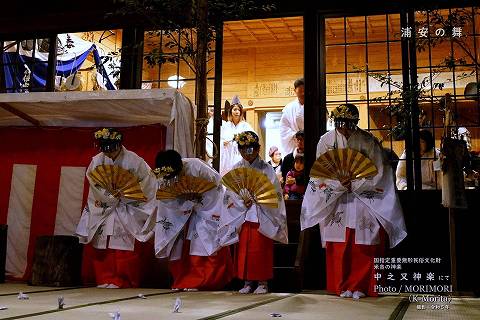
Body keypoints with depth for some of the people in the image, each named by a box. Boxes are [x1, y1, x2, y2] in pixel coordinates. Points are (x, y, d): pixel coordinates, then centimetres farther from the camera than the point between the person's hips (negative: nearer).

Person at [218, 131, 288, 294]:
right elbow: (230, 192, 3)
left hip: (262, 217, -2)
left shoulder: (266, 168, 2)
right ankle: (247, 281, 11)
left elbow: (274, 192, -4)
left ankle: (262, 282, 6)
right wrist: (242, 202, -14)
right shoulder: (236, 169, 8)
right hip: (242, 216, 2)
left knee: (261, 249, -4)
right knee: (243, 249, 1)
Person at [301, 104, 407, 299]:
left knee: (364, 245, -2)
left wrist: (354, 185, -12)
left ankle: (360, 286, 10)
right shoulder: (326, 140, 0)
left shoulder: (368, 141, -5)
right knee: (338, 246, 0)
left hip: (364, 200, -1)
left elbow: (379, 173, -5)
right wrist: (339, 185, -14)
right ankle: (342, 286, 11)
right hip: (334, 202, 1)